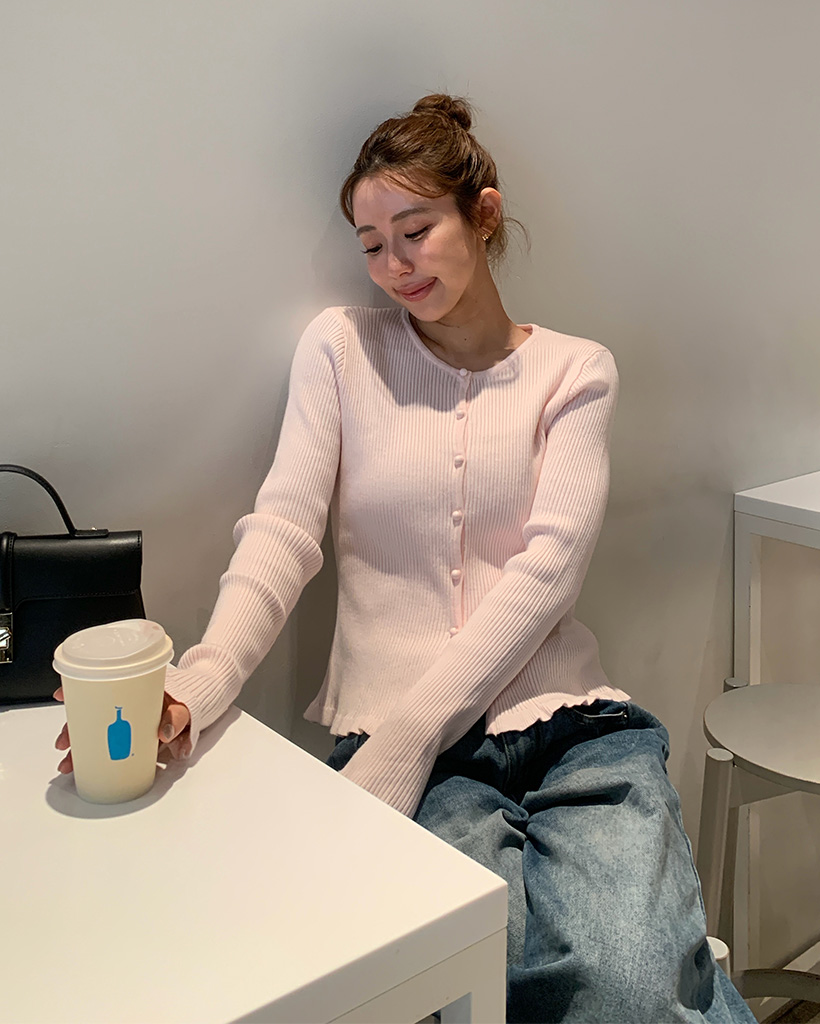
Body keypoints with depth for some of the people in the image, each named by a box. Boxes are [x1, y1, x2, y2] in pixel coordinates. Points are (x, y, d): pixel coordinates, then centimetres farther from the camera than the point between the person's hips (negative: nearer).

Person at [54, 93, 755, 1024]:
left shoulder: (575, 371, 8)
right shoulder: (340, 346, 10)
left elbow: (548, 569, -4)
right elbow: (284, 530, -1)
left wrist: (400, 740, -15)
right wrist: (197, 685, -21)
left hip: (567, 717, 0)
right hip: (389, 724, 0)